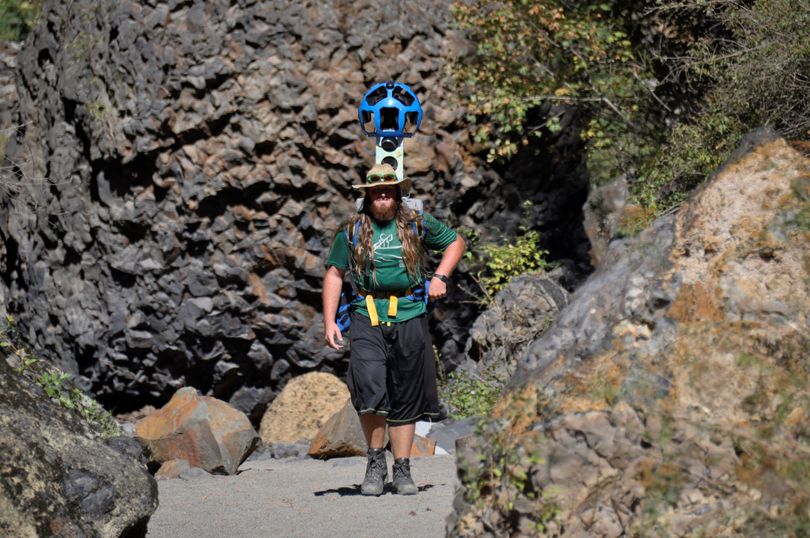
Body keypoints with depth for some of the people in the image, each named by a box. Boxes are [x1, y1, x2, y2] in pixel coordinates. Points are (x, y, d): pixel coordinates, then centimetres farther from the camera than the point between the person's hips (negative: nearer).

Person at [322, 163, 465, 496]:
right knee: (369, 388, -18)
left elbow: (456, 242, 20)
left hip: (410, 318, 1)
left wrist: (440, 277, 5)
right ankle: (376, 462, -1)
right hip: (367, 318, -1)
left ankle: (402, 470, 17)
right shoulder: (352, 231, 7)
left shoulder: (417, 224, 8)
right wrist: (329, 321, 0)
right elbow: (334, 274, 9)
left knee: (406, 398, 6)